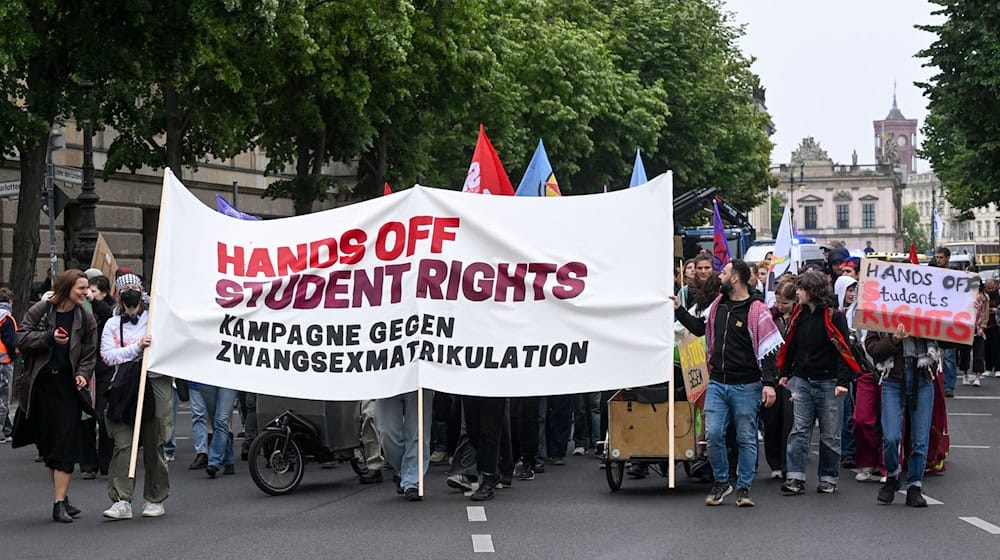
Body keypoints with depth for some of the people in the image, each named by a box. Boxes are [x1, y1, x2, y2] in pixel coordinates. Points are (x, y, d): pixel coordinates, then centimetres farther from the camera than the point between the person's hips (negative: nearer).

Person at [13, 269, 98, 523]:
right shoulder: (40, 311, 0)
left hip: (68, 386, 0)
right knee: (47, 444, 7)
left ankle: (60, 503, -7)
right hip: (41, 385, 0)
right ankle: (62, 498, 19)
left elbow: (90, 354, 5)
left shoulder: (85, 318, 5)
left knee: (66, 445, -7)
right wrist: (49, 338, -18)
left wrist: (83, 374, -12)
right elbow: (21, 338, -6)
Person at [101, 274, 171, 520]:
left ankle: (155, 499, 15)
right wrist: (137, 347, -13)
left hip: (156, 385, -1)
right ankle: (121, 501, -9)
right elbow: (108, 354, -1)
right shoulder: (112, 324, 13)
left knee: (154, 446, 4)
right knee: (123, 444, -9)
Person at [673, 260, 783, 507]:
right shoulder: (717, 305, 10)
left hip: (745, 386, -5)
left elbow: (767, 349, -12)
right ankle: (721, 482, 16)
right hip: (717, 383, 5)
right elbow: (700, 328, 28)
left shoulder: (756, 310, -9)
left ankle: (744, 487, 13)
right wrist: (679, 310, 21)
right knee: (713, 434, -1)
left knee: (746, 439, 3)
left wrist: (768, 383, -19)